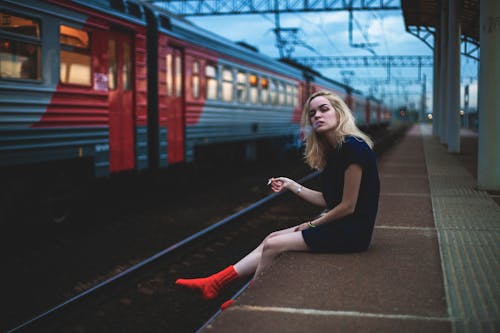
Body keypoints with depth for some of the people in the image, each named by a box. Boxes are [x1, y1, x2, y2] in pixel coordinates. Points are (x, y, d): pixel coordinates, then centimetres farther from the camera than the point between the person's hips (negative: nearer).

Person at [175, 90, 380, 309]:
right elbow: (326, 200, 11)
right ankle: (213, 283, 9)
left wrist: (313, 224, -7)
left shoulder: (353, 147, -19)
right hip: (337, 224, 9)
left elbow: (348, 206, -18)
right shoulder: (333, 151, 10)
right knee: (271, 239, 6)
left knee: (273, 246, -8)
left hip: (352, 232, -9)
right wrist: (290, 185, 12)